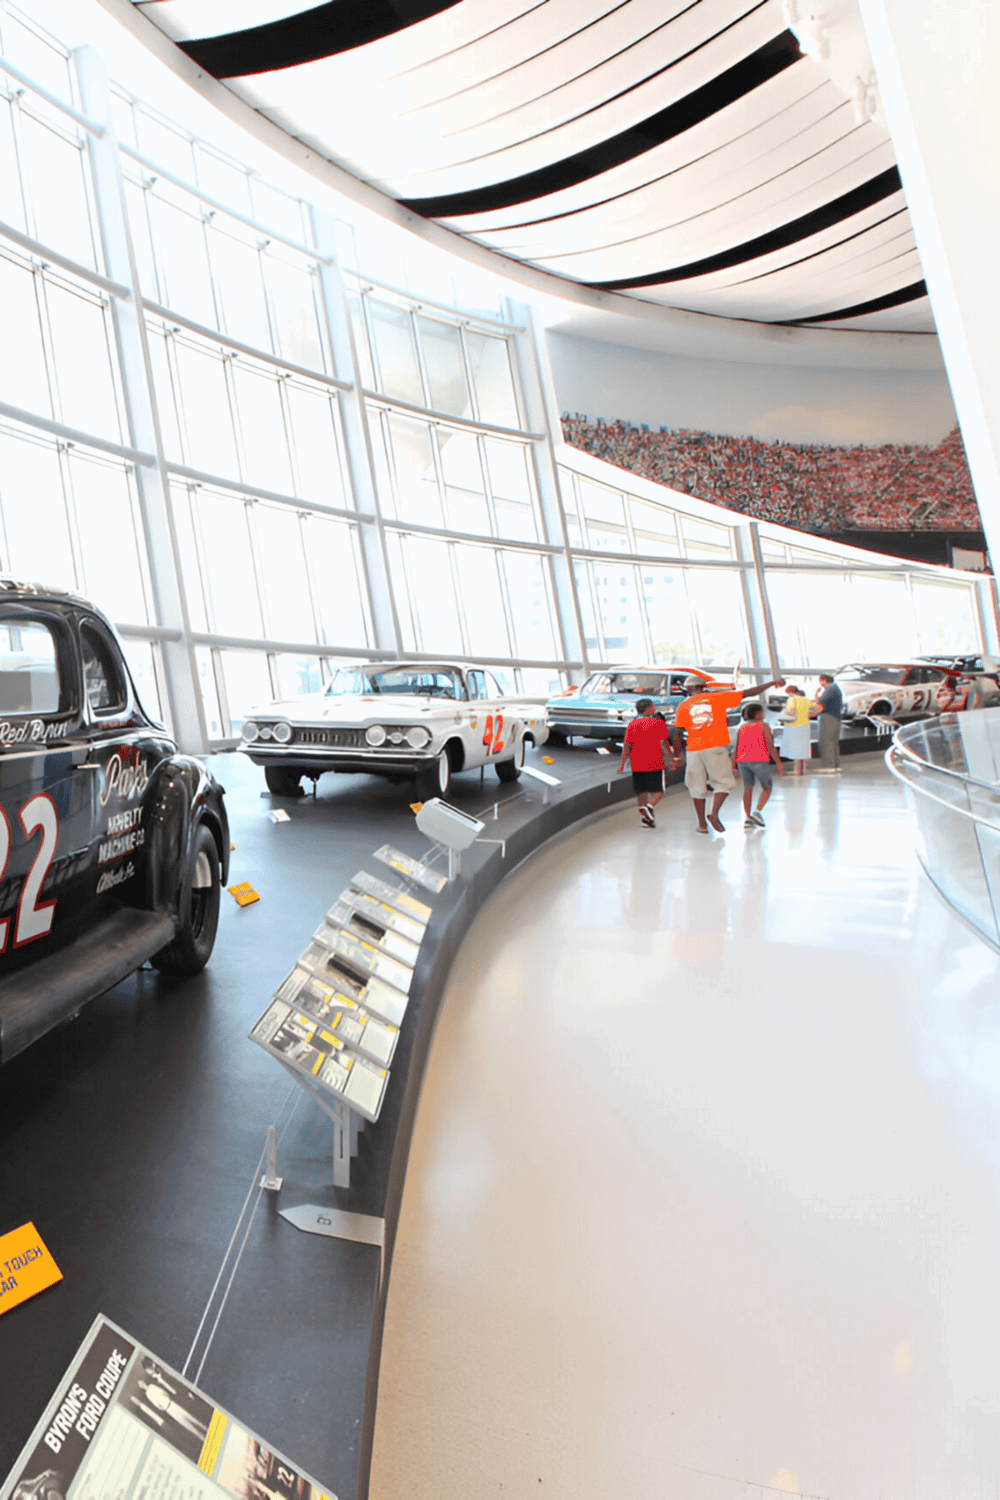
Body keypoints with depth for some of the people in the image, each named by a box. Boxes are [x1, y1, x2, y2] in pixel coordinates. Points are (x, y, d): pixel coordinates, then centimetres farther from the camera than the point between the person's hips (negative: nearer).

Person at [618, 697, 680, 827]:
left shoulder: (632, 724, 5)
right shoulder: (659, 722, -1)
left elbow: (627, 746, 1)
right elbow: (664, 743, -11)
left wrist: (622, 764, 5)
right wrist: (671, 759, -8)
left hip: (637, 764, 2)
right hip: (656, 763, -2)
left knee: (642, 790, 12)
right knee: (658, 790, 8)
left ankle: (643, 811, -1)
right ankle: (650, 806, -17)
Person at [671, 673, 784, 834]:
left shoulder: (684, 706, 11)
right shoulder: (718, 697, 7)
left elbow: (677, 733, 9)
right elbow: (749, 692, 9)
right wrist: (773, 683, 18)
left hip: (694, 750, 2)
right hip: (716, 747, -2)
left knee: (697, 787, 10)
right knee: (723, 782, 8)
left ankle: (701, 824, 9)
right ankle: (714, 814, -13)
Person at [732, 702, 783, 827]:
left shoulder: (742, 727, 12)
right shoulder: (764, 726, -1)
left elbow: (736, 748, 8)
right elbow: (770, 747, -6)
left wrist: (733, 766, 11)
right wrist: (779, 764, -4)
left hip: (742, 761, 4)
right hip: (759, 761, -4)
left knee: (748, 789, 8)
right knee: (767, 788, 8)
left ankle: (747, 817, -2)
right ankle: (757, 812, -9)